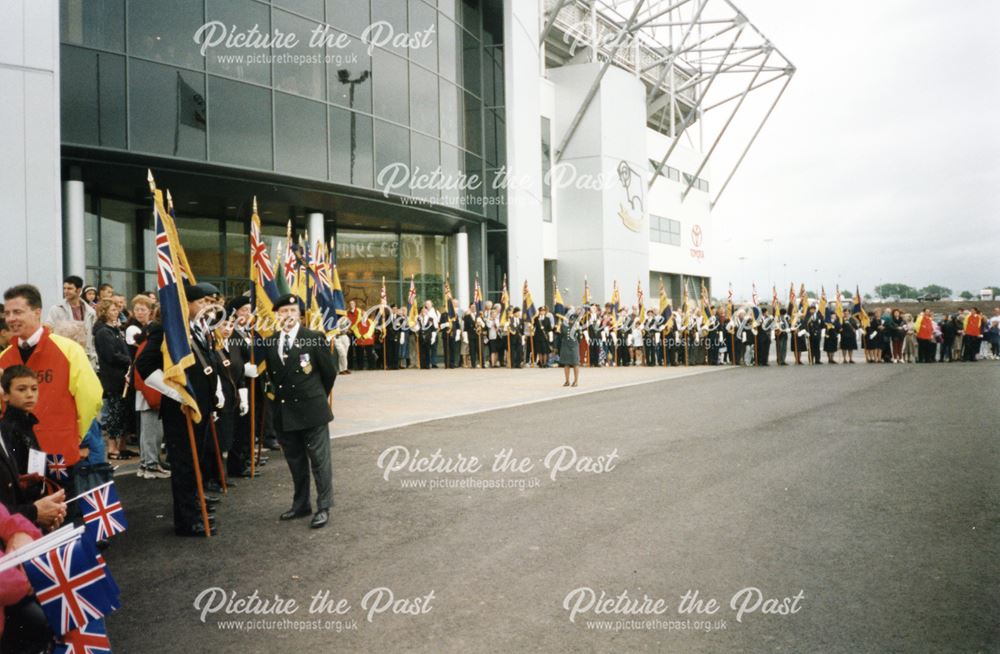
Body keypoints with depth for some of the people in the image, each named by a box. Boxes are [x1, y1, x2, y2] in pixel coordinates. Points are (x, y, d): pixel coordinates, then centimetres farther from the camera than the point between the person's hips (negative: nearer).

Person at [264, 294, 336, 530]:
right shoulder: (270, 342, 5)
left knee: (319, 459, 2)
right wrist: (279, 394, 10)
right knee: (295, 461, 15)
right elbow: (271, 373, 15)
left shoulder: (315, 337, -8)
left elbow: (329, 372, -1)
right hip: (284, 411, 5)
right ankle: (300, 505, 29)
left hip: (311, 410, -5)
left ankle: (323, 507, 12)